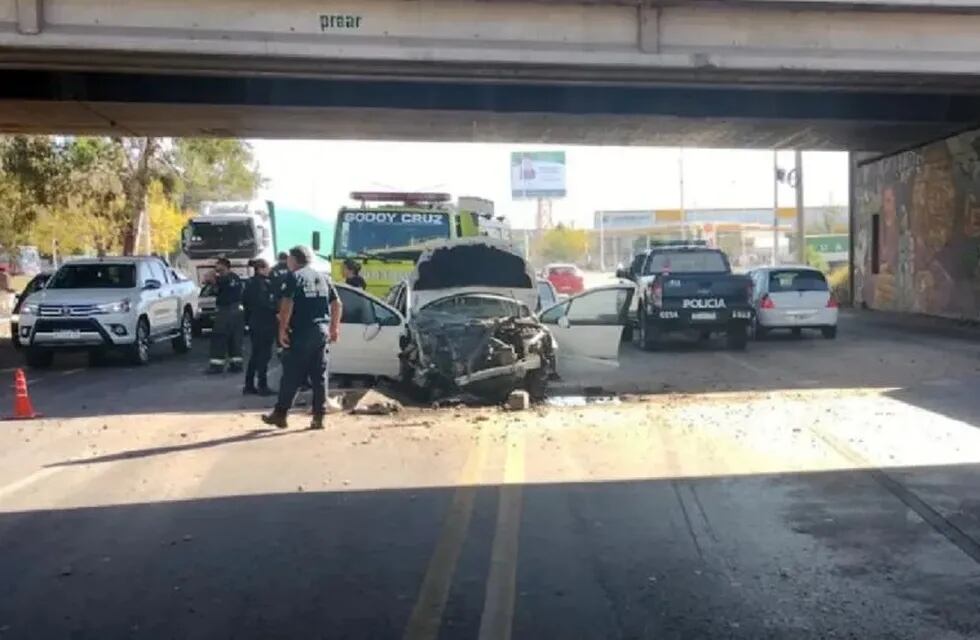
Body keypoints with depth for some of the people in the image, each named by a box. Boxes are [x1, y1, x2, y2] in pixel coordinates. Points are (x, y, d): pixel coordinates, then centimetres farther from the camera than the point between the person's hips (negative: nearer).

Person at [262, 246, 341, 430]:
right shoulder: (323, 278, 15)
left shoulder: (294, 277, -3)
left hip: (301, 332, -5)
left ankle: (280, 414, 7)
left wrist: (282, 328, -12)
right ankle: (319, 417, 6)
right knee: (319, 376, 7)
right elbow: (337, 304, 13)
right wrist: (334, 327, 17)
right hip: (322, 331, 5)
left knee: (291, 376, 1)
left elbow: (287, 304, -15)